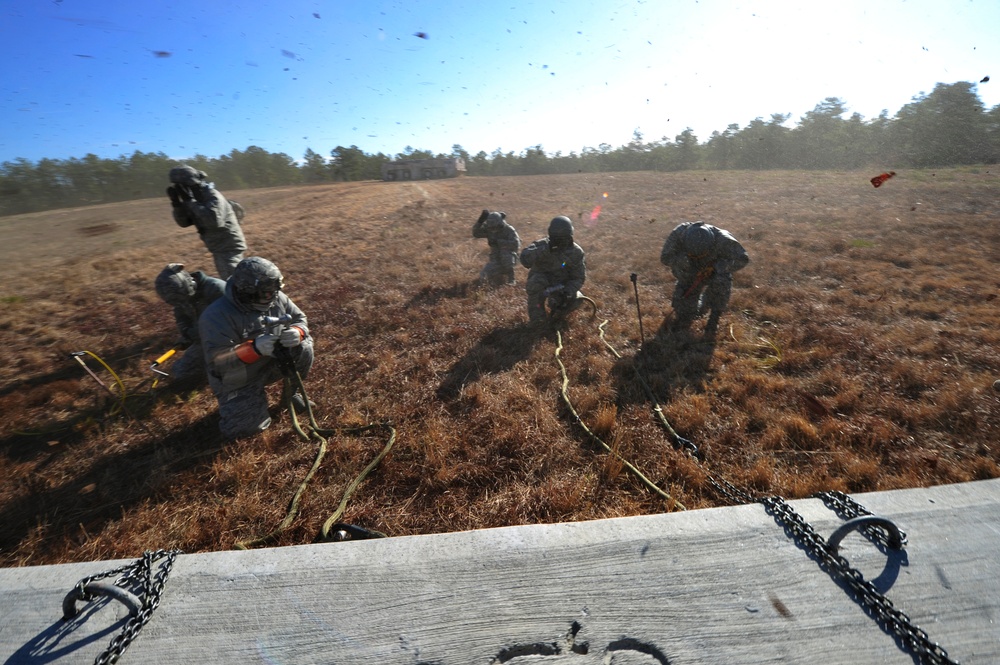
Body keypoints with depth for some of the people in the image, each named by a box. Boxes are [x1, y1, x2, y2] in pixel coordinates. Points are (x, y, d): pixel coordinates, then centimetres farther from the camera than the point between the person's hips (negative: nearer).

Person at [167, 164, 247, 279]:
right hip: (218, 248, 10)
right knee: (228, 280, 20)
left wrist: (190, 201, -29)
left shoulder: (212, 196, -18)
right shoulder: (196, 198, 7)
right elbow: (184, 222, 9)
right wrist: (176, 202, -6)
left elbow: (214, 221, -35)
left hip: (229, 247, -10)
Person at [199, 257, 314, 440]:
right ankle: (251, 398, 21)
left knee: (303, 347, -20)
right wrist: (254, 348, -45)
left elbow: (300, 320, -4)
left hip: (271, 363, 4)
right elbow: (216, 363, -28)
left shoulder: (277, 298, -11)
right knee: (245, 427, -14)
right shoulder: (217, 315, -26)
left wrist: (296, 333, -30)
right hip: (239, 380, -4)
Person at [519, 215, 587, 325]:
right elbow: (525, 259, -38)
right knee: (536, 283, -37)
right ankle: (537, 320, -20)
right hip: (541, 280, -3)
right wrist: (545, 249, -49)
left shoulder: (575, 252, -12)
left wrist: (569, 290, -29)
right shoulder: (542, 245, -21)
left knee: (576, 299, -21)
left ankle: (556, 316, 12)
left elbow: (579, 277, -10)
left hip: (561, 285, 3)